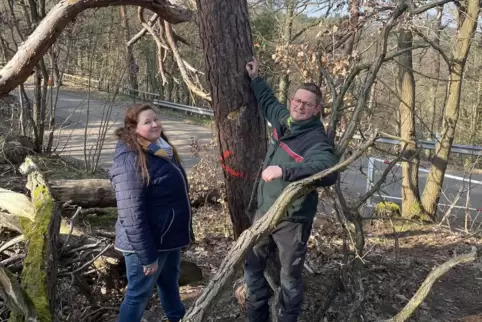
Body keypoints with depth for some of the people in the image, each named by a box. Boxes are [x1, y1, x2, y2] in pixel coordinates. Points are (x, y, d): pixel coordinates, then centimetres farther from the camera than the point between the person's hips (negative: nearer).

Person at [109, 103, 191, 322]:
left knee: (170, 283, 28)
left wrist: (182, 233, 19)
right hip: (149, 242, -9)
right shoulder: (130, 161, -25)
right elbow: (131, 214, -27)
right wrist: (146, 255, -24)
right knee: (139, 293, 8)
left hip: (169, 237, 9)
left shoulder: (163, 149, 6)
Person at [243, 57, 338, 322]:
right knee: (252, 265, 19)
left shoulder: (316, 139, -21)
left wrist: (284, 170, -47)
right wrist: (255, 79, 32)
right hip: (264, 211, 8)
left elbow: (329, 171, -42)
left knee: (289, 277, 7)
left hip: (292, 220, -8)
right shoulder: (283, 119, 2)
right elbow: (268, 101, 27)